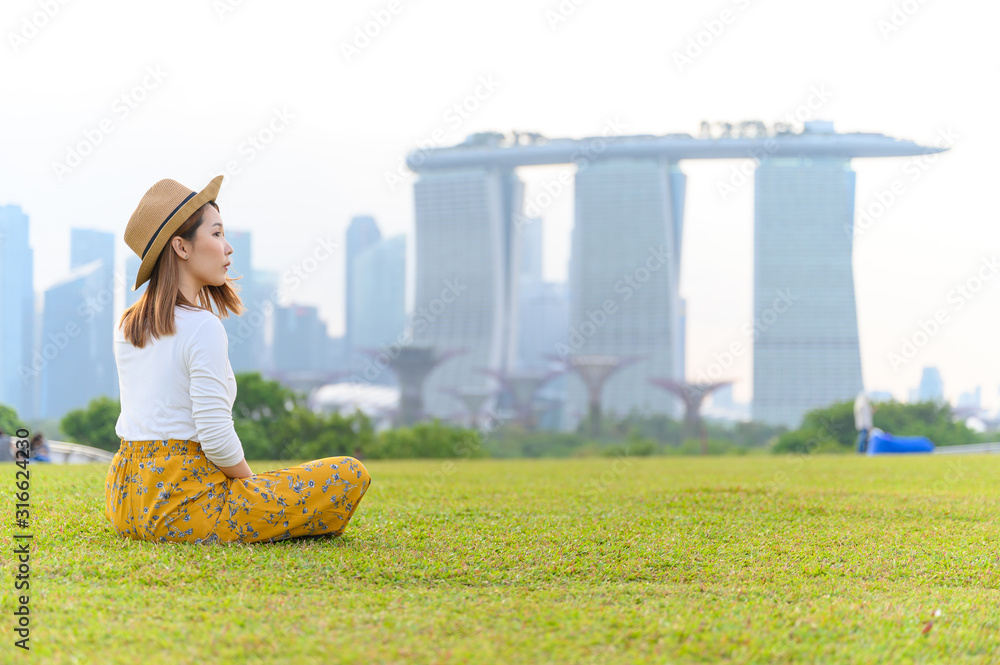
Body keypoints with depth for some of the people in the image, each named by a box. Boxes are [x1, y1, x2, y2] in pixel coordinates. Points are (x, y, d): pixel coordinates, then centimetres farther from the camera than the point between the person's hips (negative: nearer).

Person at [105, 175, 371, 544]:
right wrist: (252, 484, 0)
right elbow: (216, 437, -20)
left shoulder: (127, 326, 10)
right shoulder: (202, 327, -16)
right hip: (183, 501, -9)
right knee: (351, 476, -9)